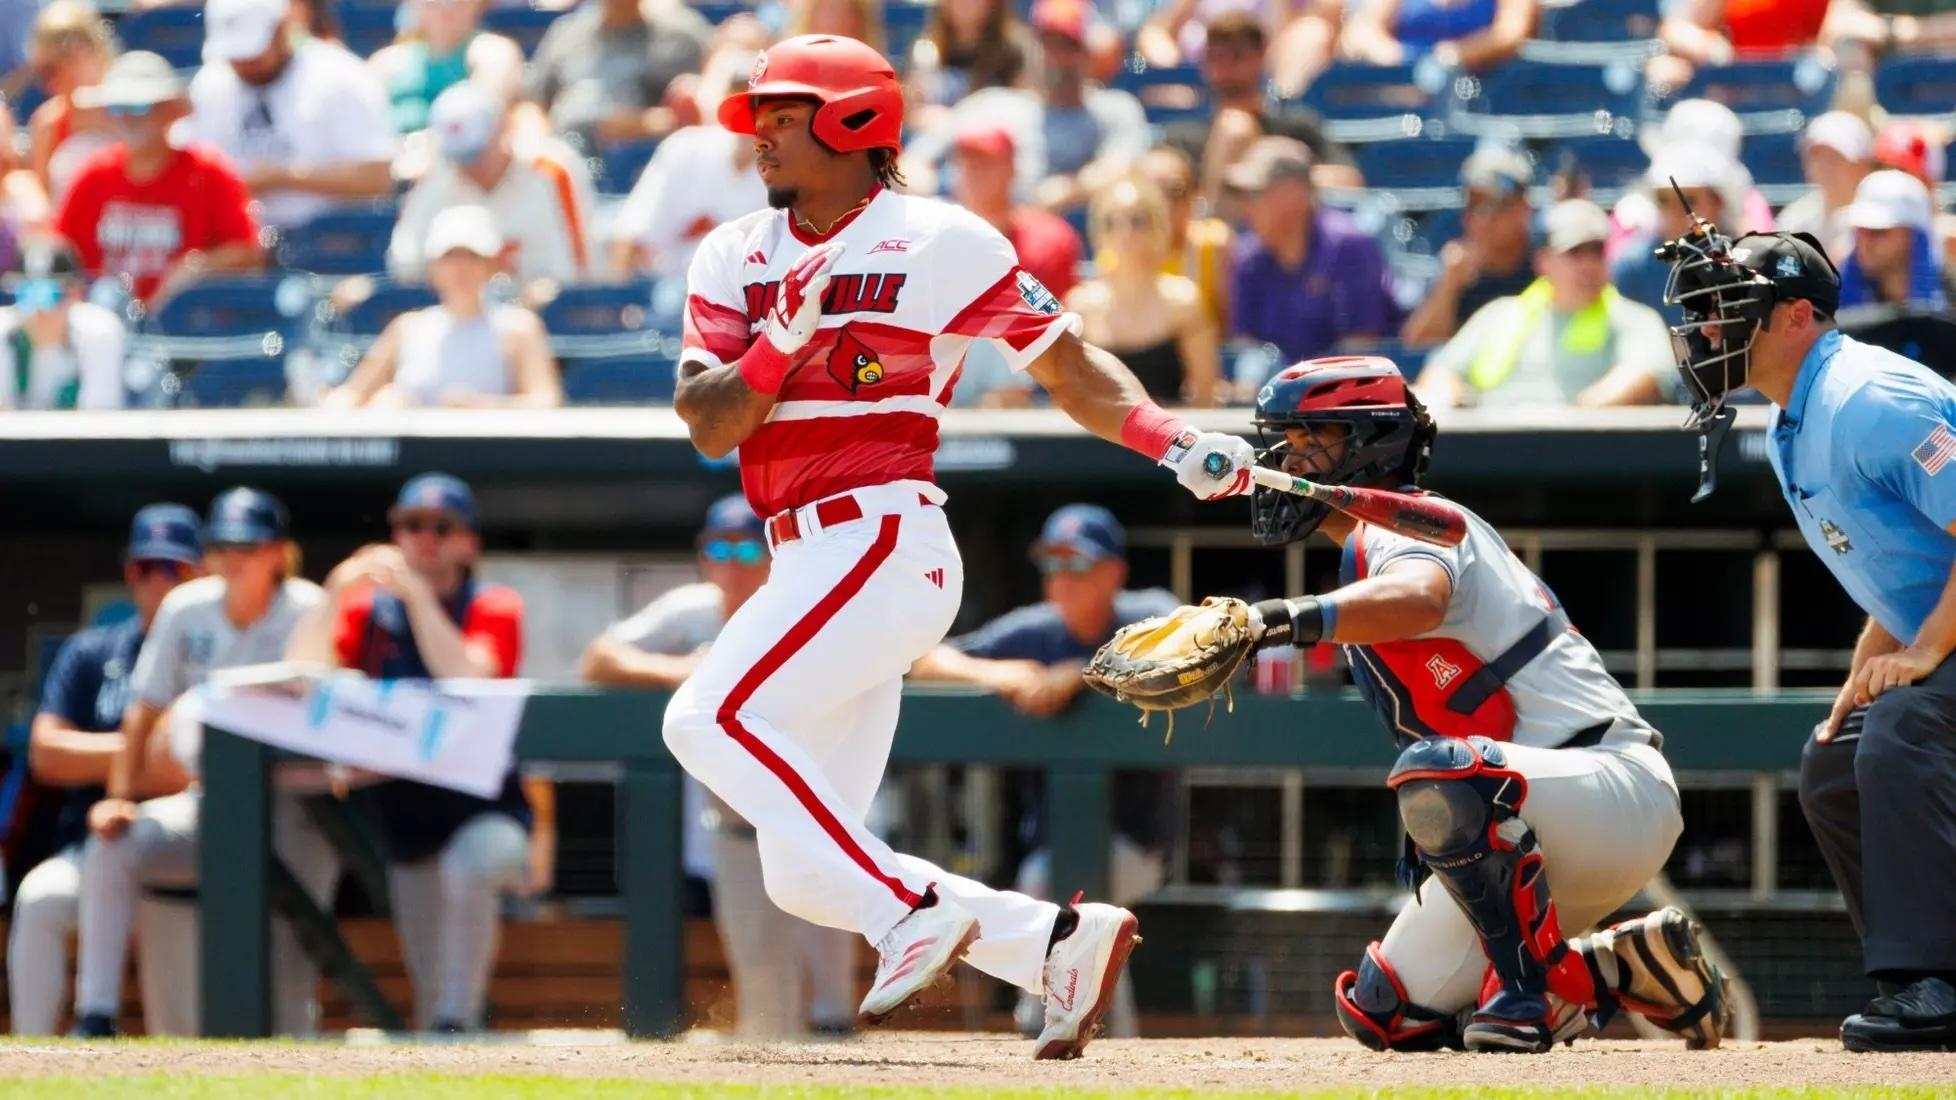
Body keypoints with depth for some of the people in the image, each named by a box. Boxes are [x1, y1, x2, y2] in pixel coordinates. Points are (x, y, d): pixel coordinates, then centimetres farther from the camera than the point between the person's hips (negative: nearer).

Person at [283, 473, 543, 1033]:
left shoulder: (494, 608, 0)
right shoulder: (368, 606, 7)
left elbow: (467, 677, -20)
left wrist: (416, 593, -23)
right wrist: (336, 591, -19)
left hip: (485, 813, -4)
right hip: (403, 814, 4)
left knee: (469, 865, -38)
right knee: (429, 983, 5)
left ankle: (457, 1023, -35)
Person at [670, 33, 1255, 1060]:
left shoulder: (937, 242, -1)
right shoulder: (734, 260, 13)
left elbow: (1065, 361, 3)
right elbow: (707, 426, 4)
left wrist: (1169, 439, -13)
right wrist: (781, 345, -13)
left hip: (884, 539, -7)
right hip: (806, 559, 7)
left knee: (712, 719, -25)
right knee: (806, 875, 2)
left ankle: (912, 910, -22)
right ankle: (1059, 943, 6)